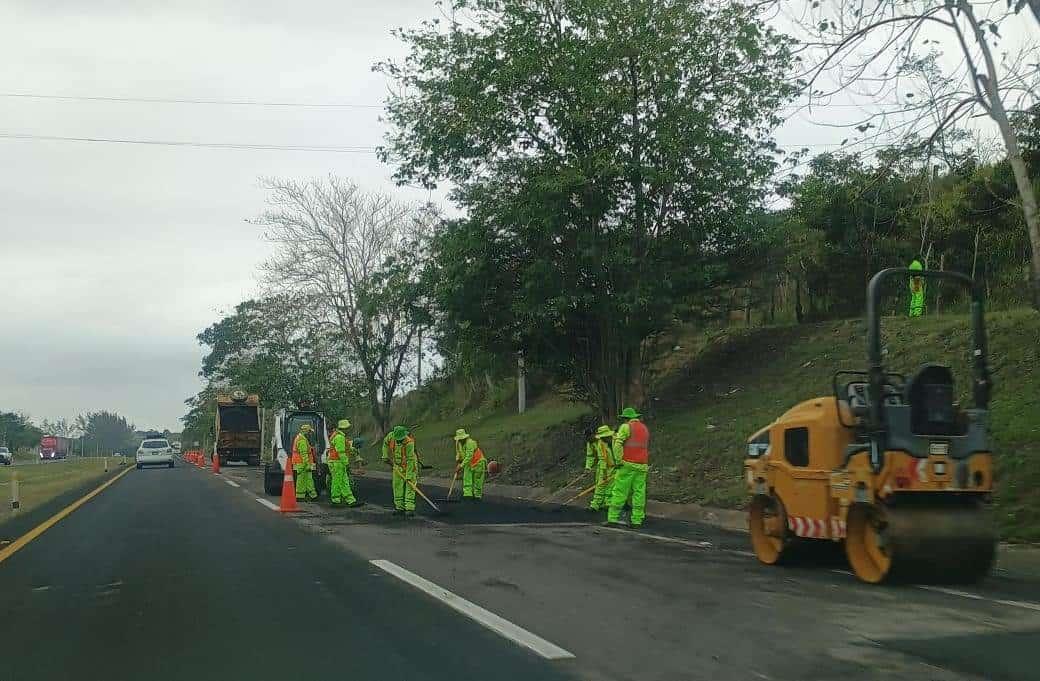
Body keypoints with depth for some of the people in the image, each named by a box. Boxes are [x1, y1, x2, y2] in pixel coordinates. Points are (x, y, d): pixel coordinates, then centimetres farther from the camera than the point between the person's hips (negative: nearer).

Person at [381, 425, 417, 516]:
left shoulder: (409, 442, -31)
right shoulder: (391, 436, -15)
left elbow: (410, 460, -29)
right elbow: (385, 443, 10)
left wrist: (409, 476, -29)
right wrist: (385, 456, 12)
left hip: (409, 466, -6)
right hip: (397, 466, 6)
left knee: (410, 487, -11)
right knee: (397, 487, 6)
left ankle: (410, 508, -13)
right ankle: (400, 508, 13)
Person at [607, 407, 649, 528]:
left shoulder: (626, 427, -2)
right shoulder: (645, 428, 18)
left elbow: (618, 444, -13)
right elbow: (647, 447, 18)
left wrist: (618, 460, -13)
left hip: (628, 464, -6)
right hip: (642, 465, 6)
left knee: (619, 491, -4)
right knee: (639, 492, 6)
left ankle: (613, 518, -4)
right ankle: (637, 520, 4)